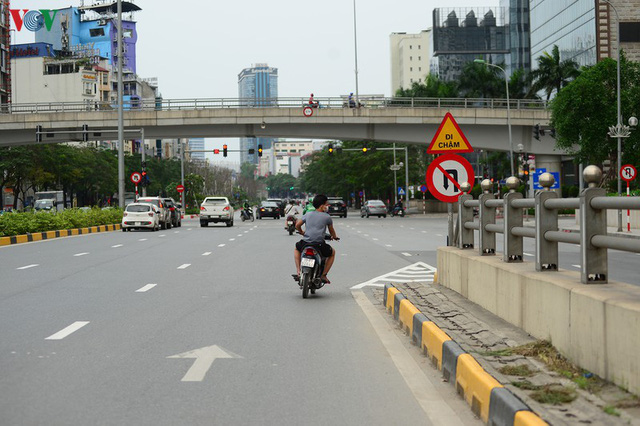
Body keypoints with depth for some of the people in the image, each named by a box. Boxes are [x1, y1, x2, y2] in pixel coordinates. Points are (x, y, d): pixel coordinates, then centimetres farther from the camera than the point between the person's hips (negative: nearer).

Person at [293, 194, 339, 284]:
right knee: (332, 252, 27)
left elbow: (297, 225, 12)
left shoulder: (308, 214, 13)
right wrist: (334, 237, 41)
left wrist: (302, 232, 34)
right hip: (319, 245, -3)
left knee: (297, 248, 38)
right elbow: (331, 230, 18)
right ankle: (323, 275, 17)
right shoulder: (327, 217, 5)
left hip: (305, 243, 3)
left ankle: (298, 272, 23)